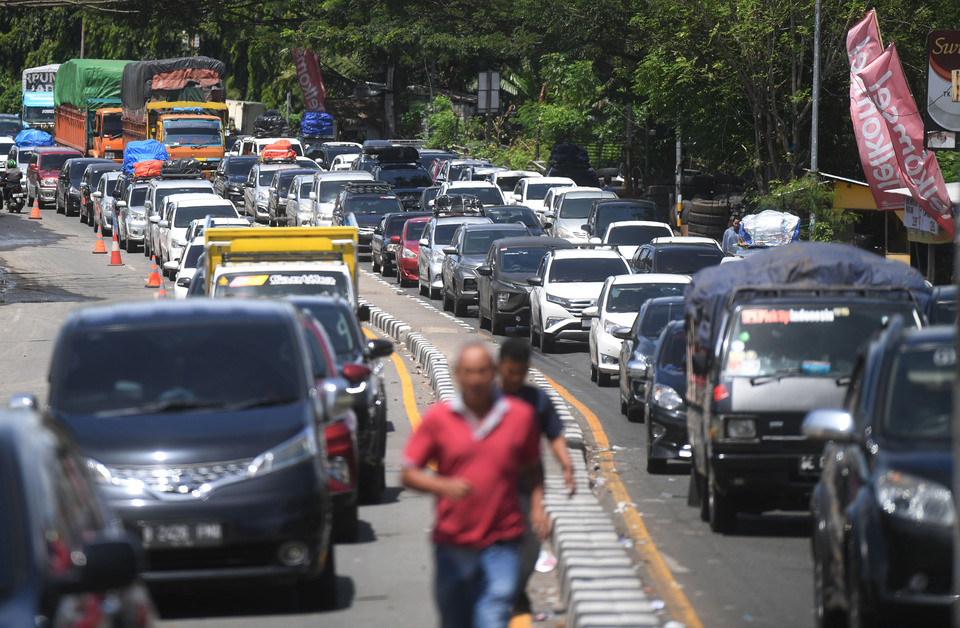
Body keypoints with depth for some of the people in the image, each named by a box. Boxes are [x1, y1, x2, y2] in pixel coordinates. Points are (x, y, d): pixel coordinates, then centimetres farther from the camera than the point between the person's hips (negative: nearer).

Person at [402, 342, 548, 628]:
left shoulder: (520, 415, 3)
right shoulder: (437, 418, -1)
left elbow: (532, 467, 17)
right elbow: (409, 473, 0)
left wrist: (537, 506, 1)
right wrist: (444, 486, -18)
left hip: (500, 543, -1)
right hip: (452, 544, 1)